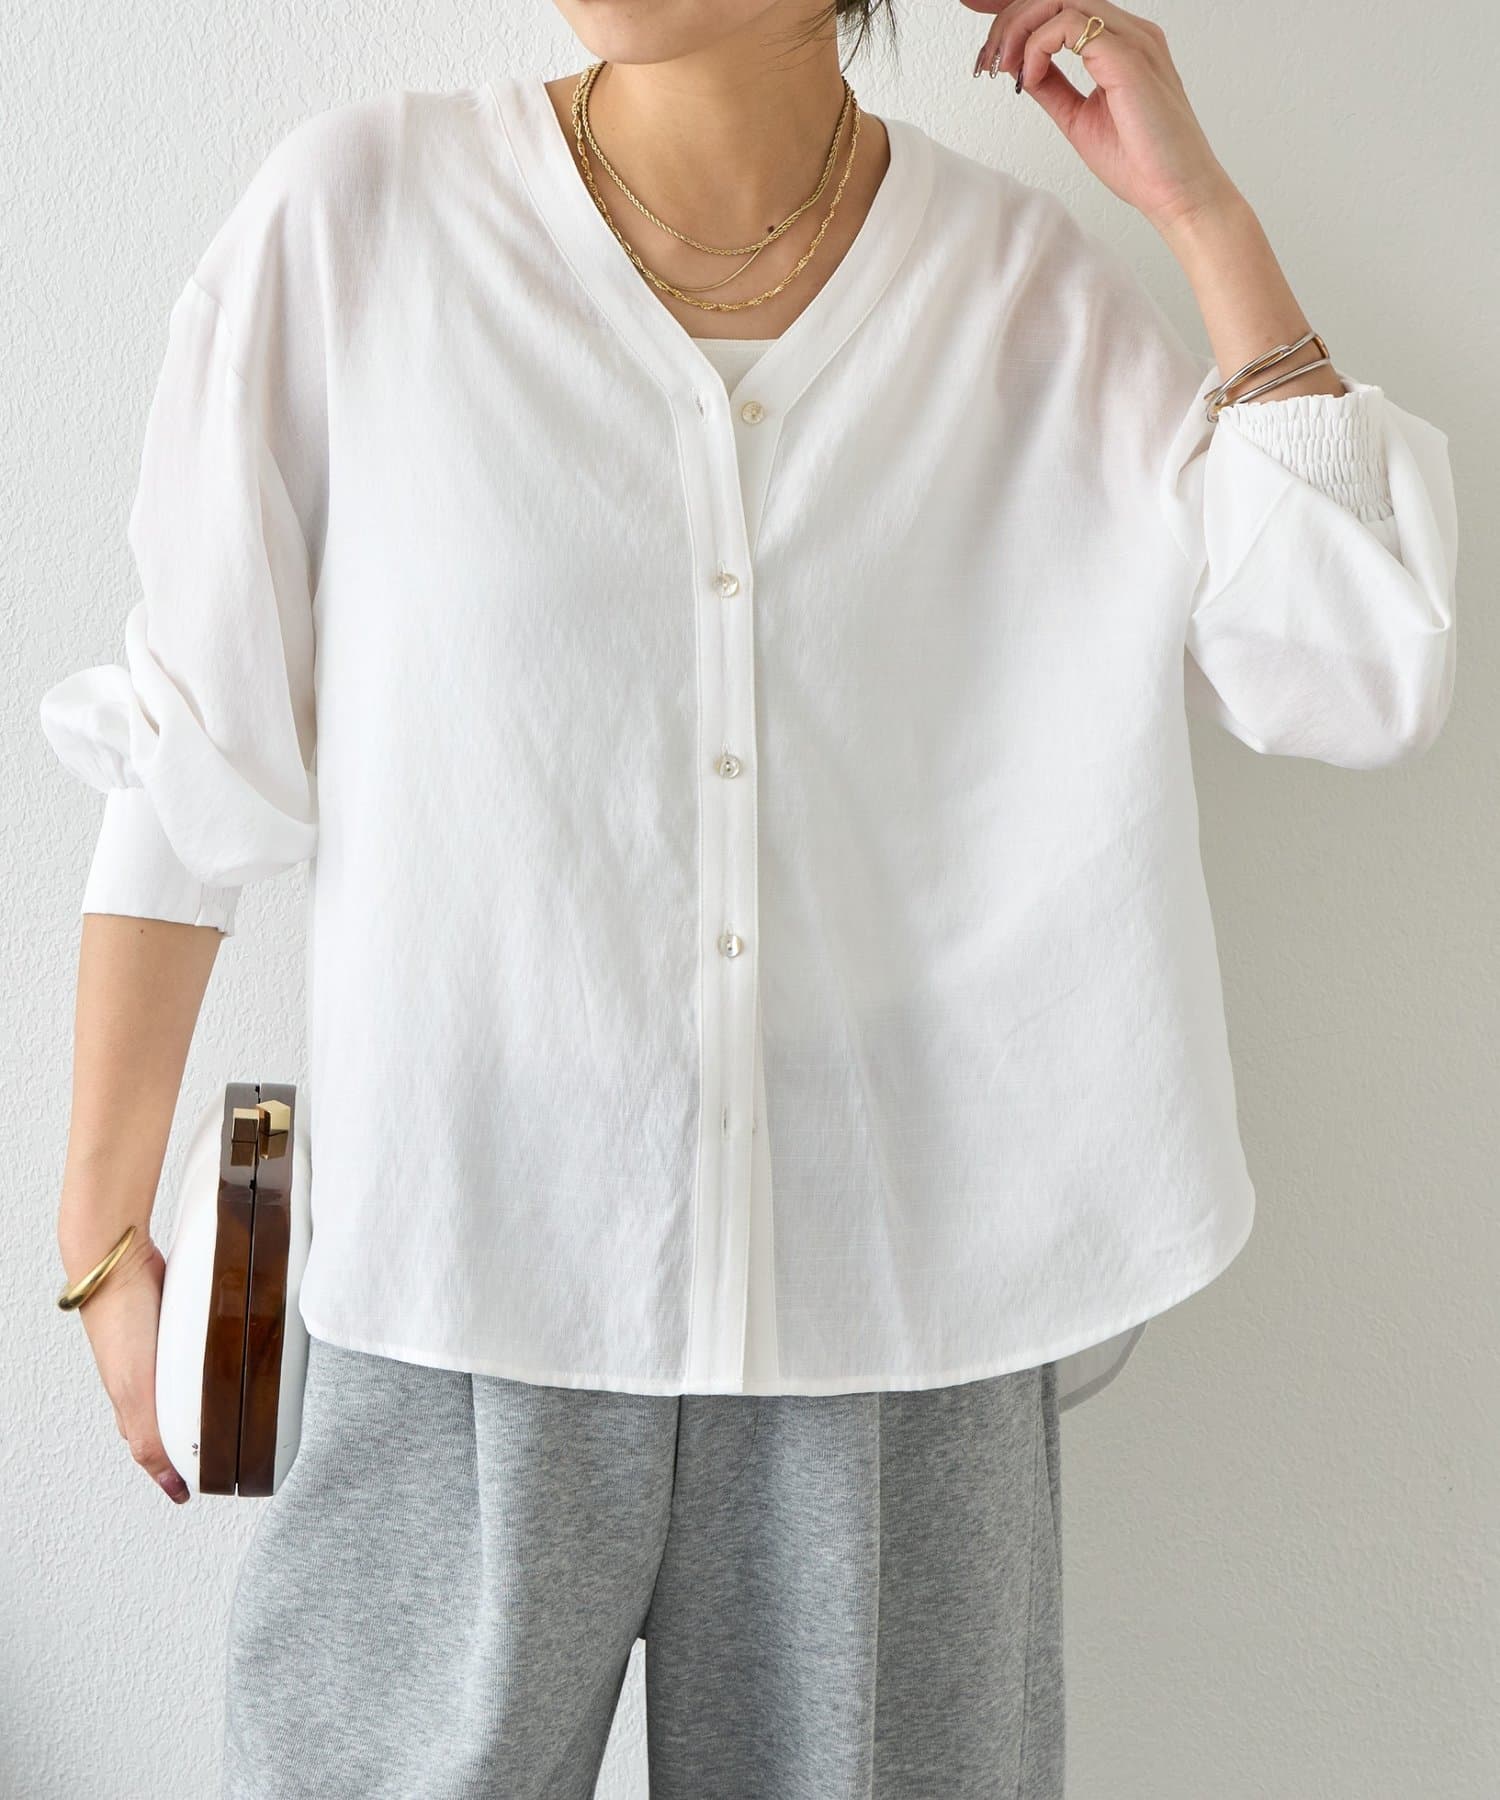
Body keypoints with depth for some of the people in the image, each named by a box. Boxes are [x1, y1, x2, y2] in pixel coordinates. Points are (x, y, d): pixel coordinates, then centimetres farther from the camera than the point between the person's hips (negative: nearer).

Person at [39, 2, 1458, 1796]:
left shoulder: (1028, 286, 0)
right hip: (468, 1290, -1)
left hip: (895, 1300, 2)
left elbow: (1359, 685, -7)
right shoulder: (351, 214, -5)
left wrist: (1203, 207, -6)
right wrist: (104, 1225, 3)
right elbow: (187, 755, -1)